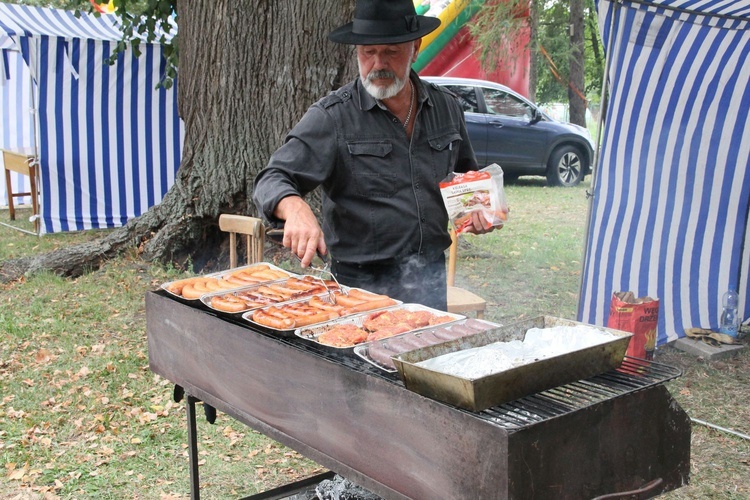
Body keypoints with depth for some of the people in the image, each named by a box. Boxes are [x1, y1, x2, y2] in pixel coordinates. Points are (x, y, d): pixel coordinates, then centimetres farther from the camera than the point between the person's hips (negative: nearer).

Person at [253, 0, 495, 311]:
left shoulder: (446, 107, 6)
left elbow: (468, 175, 23)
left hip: (431, 278, 4)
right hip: (362, 283, -3)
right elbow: (272, 181, -16)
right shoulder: (332, 116, -9)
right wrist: (296, 208, -38)